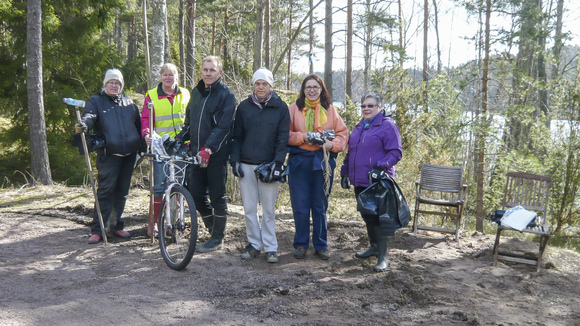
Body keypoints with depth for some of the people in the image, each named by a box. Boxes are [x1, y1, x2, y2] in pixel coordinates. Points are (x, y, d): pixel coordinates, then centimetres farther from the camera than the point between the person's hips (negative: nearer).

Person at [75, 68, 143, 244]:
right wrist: (83, 125, -35)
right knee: (105, 190, -9)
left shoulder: (129, 102, 17)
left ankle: (118, 226, 21)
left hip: (129, 154, 4)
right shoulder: (95, 101, 6)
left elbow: (138, 124, 20)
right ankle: (97, 230, -3)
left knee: (122, 191, 10)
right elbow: (89, 116, -13)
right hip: (108, 155, -4)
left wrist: (143, 145, 14)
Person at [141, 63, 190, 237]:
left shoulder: (185, 94, 12)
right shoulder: (152, 95, 6)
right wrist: (146, 134, -15)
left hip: (182, 146, 2)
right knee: (159, 185, -4)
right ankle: (153, 223, 6)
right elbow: (146, 118, 3)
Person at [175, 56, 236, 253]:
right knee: (196, 195, 8)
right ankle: (214, 229, 28)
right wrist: (178, 139, 7)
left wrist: (208, 149, -25)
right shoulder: (196, 92, 14)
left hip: (216, 155, -6)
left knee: (217, 197, 2)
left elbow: (223, 127, -16)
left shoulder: (226, 95, -7)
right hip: (197, 154, 7)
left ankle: (218, 238, 15)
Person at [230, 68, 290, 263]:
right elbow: (237, 136, 10)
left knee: (268, 209, 3)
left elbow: (283, 138, 0)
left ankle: (270, 248, 11)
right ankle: (254, 244, 18)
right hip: (246, 165, 2)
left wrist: (278, 163, -10)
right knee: (249, 208, 6)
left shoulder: (280, 108, 3)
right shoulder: (244, 107, 9)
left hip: (268, 165, -2)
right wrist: (235, 160, 1)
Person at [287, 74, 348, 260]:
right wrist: (303, 137, -14)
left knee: (320, 206, 8)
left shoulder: (330, 110, 8)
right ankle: (301, 244, 16)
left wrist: (332, 144, -11)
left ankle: (321, 245, 19)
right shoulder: (294, 109, 5)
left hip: (323, 162, 1)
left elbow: (342, 133, 8)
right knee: (300, 206, 2)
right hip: (299, 161, -1)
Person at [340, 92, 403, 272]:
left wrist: (381, 167, -24)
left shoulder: (387, 126, -7)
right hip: (359, 181, 8)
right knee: (366, 215, 15)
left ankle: (383, 256, 1)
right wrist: (345, 172, 19)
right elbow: (350, 152, 24)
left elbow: (395, 152, -12)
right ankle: (374, 247, 31)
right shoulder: (359, 127, 17)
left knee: (375, 216, -7)